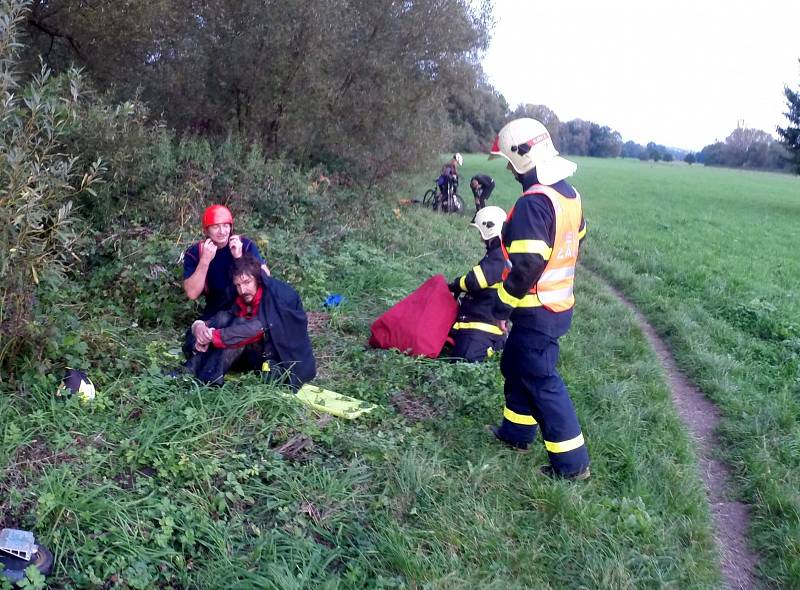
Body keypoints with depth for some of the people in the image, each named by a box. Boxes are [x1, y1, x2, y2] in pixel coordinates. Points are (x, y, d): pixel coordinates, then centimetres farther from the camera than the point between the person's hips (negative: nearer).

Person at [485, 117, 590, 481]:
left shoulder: (533, 202, -24)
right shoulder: (569, 193, 7)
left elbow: (527, 266, -27)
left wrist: (502, 303, -15)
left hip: (537, 312, -10)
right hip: (560, 301, 10)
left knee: (542, 382, 1)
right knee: (516, 366, 23)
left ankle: (572, 462, 10)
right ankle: (516, 431, 38)